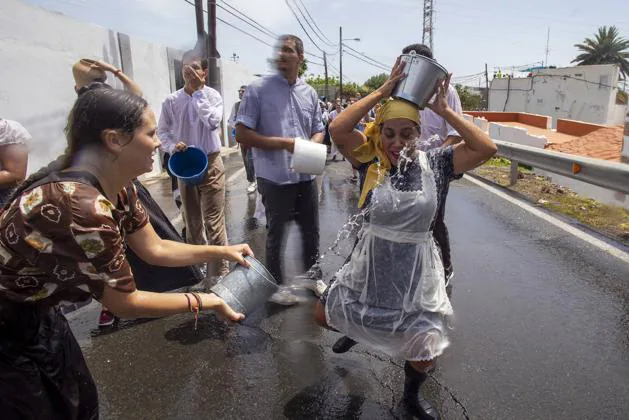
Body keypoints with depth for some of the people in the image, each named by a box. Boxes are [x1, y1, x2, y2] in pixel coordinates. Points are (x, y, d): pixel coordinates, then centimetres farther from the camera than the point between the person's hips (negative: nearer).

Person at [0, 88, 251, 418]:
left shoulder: (117, 187, -9)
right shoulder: (83, 206, -36)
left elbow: (154, 249, 3)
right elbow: (124, 303, -24)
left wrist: (222, 251, 1)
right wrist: (207, 302, -16)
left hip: (35, 313, 8)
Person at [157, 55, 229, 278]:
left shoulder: (213, 95, -5)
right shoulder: (172, 100, 0)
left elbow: (213, 121, -22)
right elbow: (162, 130, 6)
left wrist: (198, 91, -17)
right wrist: (172, 147, -14)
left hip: (210, 163, -3)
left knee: (214, 221, -4)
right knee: (192, 222, 14)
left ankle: (219, 272, 7)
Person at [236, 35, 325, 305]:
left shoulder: (310, 93, 8)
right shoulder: (258, 89, -7)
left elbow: (318, 131, 14)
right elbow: (242, 134, -11)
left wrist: (311, 145, -10)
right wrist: (283, 143, -18)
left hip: (306, 176, 5)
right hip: (275, 178, -5)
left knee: (311, 229, 17)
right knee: (276, 233, 10)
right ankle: (276, 285, 28)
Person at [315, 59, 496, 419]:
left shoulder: (434, 163, -8)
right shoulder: (370, 159, -10)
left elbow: (486, 148, -18)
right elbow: (337, 130, -26)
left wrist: (443, 110, -18)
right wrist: (383, 91, -24)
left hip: (417, 273, 0)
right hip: (370, 265, 1)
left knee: (425, 356, 6)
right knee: (324, 316, 16)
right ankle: (353, 330, 54)